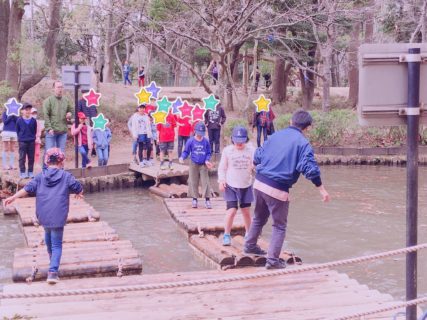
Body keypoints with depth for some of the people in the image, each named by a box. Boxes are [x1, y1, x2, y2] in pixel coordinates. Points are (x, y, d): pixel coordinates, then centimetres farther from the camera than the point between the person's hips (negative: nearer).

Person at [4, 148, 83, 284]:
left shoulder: (40, 177, 6)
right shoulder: (66, 176, 0)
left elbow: (27, 188, 3)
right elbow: (78, 188, 6)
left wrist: (13, 197, 11)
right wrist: (79, 194, 30)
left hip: (43, 215, 4)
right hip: (57, 217, -4)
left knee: (48, 236, 31)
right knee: (56, 244, -3)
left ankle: (52, 258, 49)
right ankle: (53, 271, -16)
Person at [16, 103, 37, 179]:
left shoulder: (33, 120, -2)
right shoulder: (19, 120, -4)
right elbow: (17, 130, 6)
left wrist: (33, 137, 3)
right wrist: (20, 137, 2)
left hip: (31, 141, 2)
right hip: (22, 141, -1)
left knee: (31, 157, 7)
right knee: (22, 157, 1)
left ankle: (31, 172, 16)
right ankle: (22, 172, 7)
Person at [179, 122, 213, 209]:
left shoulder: (206, 141, -2)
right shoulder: (190, 141, -7)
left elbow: (208, 153, 6)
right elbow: (186, 151, 0)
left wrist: (207, 161, -10)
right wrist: (182, 157, -18)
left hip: (203, 165, 0)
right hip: (194, 164, 0)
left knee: (205, 182, -1)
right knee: (193, 182, 6)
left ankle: (207, 200, 5)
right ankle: (194, 199, 18)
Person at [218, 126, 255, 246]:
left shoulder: (251, 150, -6)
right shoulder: (227, 150, -6)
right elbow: (222, 168, 0)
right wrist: (221, 180, -11)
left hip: (246, 186, 2)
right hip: (231, 185, -2)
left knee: (246, 211, 12)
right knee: (232, 210, -11)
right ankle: (226, 235, 3)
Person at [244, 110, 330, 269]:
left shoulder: (276, 135, 10)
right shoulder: (302, 143, -8)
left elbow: (258, 156, 16)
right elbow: (310, 168, -17)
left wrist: (255, 164, 39)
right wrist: (322, 189, -10)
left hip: (259, 183, 6)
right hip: (278, 190, -6)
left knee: (259, 218, 28)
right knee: (279, 226, 9)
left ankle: (250, 245, 43)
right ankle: (273, 259, 6)